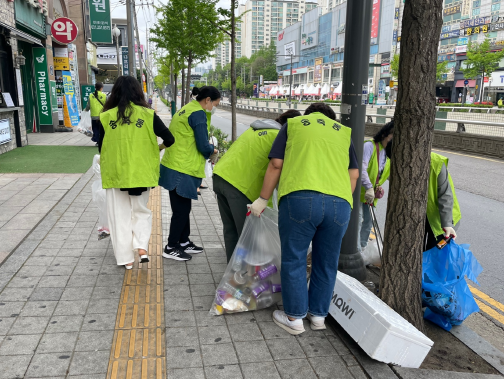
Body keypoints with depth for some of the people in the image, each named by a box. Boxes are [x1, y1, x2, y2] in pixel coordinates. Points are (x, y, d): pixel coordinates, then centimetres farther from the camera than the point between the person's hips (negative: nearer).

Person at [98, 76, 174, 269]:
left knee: (120, 217, 12)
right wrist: (161, 145, 19)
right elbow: (169, 139, -4)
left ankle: (126, 258, 17)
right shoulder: (148, 115, -6)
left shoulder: (106, 117, -4)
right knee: (141, 211, 20)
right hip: (141, 173, 0)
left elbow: (101, 147, 4)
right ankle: (142, 247, 3)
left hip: (115, 174, 0)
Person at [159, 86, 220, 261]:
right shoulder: (198, 114, -14)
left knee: (183, 207, 17)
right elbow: (203, 146, -17)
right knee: (181, 209, 1)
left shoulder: (186, 109, 16)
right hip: (182, 171, -10)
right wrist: (212, 152, 4)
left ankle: (184, 242, 29)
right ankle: (171, 248, 12)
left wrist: (207, 150, 12)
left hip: (174, 166, 10)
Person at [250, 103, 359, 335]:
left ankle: (294, 317, 19)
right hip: (340, 203, 3)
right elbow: (354, 174, 18)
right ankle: (318, 315, 29)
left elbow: (276, 164, 9)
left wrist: (263, 199, 15)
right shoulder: (344, 131, 25)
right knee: (326, 263, 16)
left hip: (300, 198, -3)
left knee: (294, 260, 10)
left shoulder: (293, 124, 18)